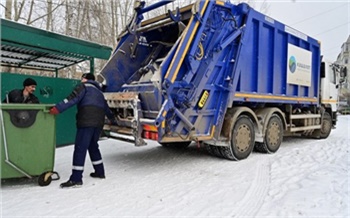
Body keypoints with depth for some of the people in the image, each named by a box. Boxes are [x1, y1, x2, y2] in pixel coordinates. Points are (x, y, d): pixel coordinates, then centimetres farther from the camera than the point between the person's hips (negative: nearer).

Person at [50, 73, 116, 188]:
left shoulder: (84, 86, 8)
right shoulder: (98, 91, 31)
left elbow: (72, 99, -10)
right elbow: (106, 107, 39)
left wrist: (57, 108, -17)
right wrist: (113, 120, 51)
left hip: (87, 122, -8)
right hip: (99, 122, 8)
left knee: (80, 148, -8)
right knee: (93, 146, 21)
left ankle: (76, 179, -10)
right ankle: (99, 172, 27)